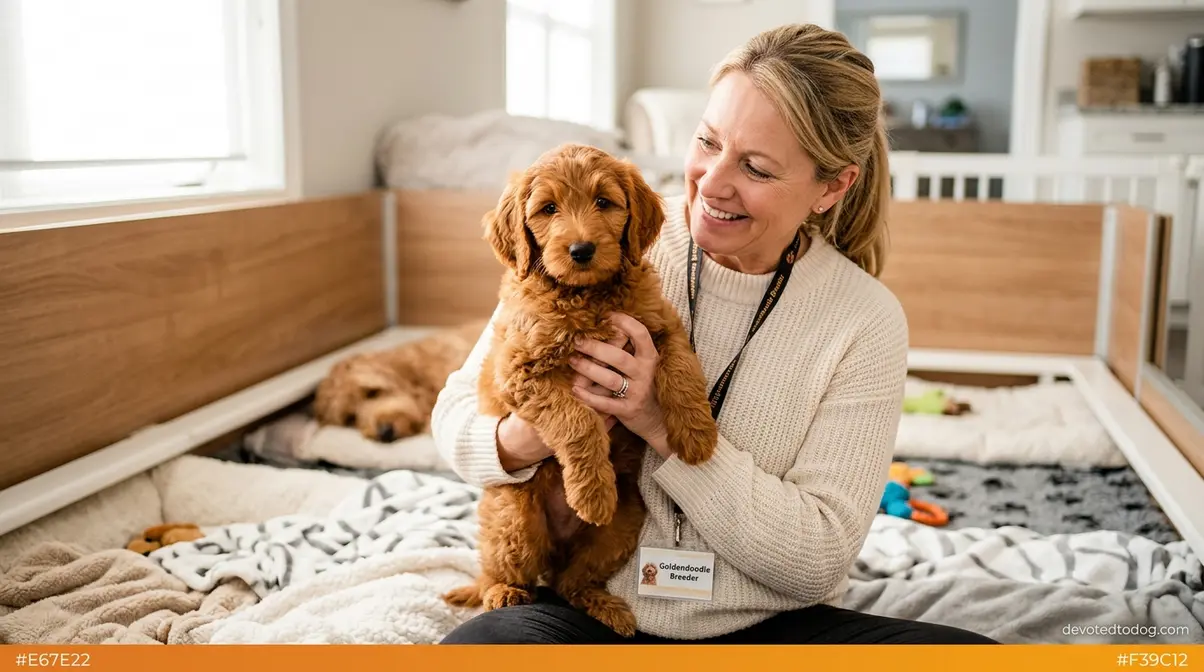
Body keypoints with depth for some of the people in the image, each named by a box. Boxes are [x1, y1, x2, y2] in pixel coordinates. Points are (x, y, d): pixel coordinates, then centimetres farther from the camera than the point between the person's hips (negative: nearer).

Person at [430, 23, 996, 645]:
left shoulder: (867, 321, -7)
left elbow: (818, 560, -12)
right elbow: (456, 410, 0)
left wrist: (663, 425, -23)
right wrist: (515, 443, -24)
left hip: (771, 627, 1)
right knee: (482, 642, -33)